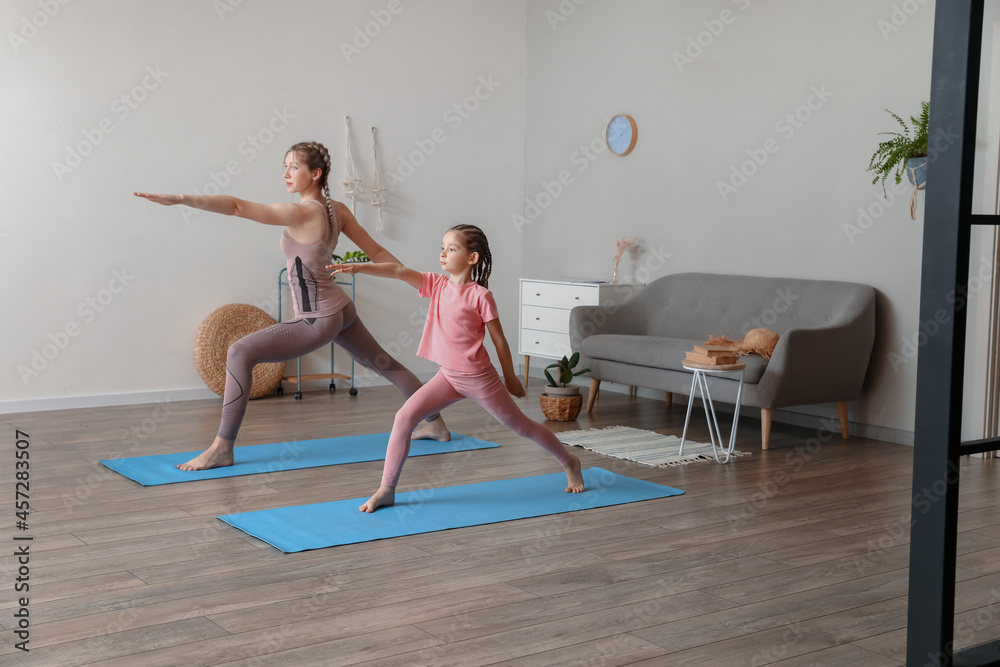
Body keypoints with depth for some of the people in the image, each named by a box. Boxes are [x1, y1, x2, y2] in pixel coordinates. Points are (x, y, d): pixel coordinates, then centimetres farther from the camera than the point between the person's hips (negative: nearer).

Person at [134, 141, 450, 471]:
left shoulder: (300, 213, -22)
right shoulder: (337, 210, 2)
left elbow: (237, 206, -29)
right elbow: (377, 252, 6)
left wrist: (178, 199, -33)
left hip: (318, 321, -9)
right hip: (341, 308, 9)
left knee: (239, 353, -10)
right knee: (385, 363, 26)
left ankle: (222, 448, -8)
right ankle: (436, 423, 43)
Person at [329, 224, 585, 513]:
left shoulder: (480, 296, -15)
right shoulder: (437, 285, 0)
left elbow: (499, 340, -7)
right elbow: (399, 271, -11)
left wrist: (510, 378, 0)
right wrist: (357, 267, -23)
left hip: (478, 378, -5)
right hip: (448, 376, 5)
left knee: (520, 426, 9)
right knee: (404, 417, -9)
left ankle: (570, 462, 33)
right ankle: (386, 490, -2)